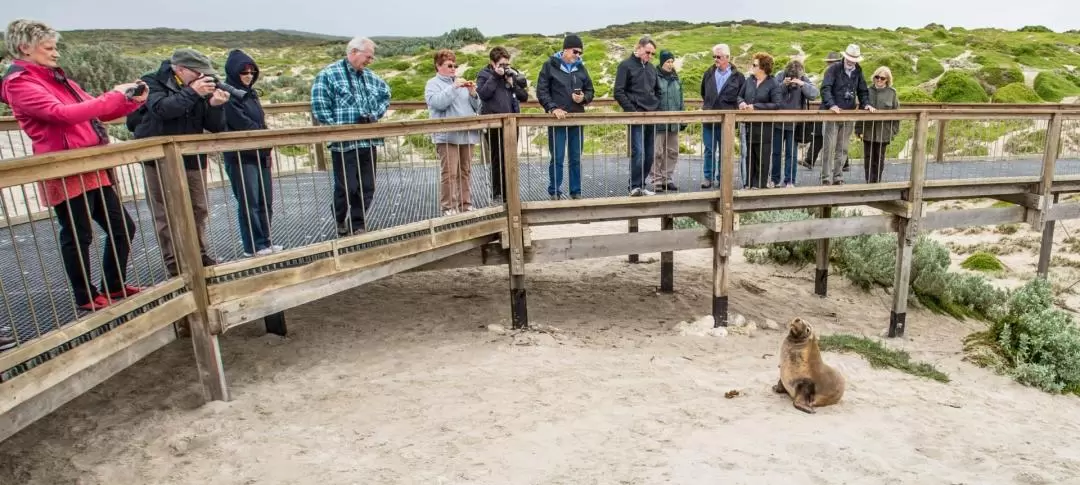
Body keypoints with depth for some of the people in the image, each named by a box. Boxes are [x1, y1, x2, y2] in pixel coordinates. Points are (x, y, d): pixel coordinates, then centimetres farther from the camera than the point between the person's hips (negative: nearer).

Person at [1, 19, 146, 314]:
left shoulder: (56, 77, 18)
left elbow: (96, 111, 20)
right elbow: (62, 113, -22)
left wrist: (133, 100, 3)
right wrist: (115, 96, -19)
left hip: (92, 168, 8)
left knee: (123, 227, 11)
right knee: (78, 237, 2)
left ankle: (114, 286, 26)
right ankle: (86, 298, 16)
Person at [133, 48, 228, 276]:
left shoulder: (200, 88, 5)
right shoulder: (152, 82, -7)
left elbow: (215, 127, 0)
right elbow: (162, 108, -28)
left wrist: (215, 105, -19)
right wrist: (192, 93, -30)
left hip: (193, 159, 5)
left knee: (198, 210, 11)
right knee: (166, 215, -1)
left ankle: (200, 254, 25)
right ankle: (174, 264, 7)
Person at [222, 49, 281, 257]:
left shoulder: (251, 93, 15)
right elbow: (242, 124, -16)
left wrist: (267, 148, 5)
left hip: (260, 154, 8)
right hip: (240, 157, -8)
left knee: (266, 201, 9)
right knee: (249, 203, -2)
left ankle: (264, 241, 19)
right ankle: (254, 246, 7)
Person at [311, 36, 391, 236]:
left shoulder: (371, 76, 13)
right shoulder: (328, 75, -6)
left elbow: (386, 95, 27)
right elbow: (320, 107, -11)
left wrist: (376, 115, 10)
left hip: (369, 142, 6)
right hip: (344, 143, -6)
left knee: (367, 187, 8)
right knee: (347, 187, 1)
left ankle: (358, 224, 23)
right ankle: (340, 220, 27)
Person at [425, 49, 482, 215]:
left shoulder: (460, 82, 21)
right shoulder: (433, 83, 3)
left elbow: (476, 107, 17)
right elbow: (437, 103, -17)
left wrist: (473, 93, -2)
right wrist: (454, 87, -18)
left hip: (467, 134, 6)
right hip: (447, 136, -6)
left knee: (465, 172, 9)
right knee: (450, 173, -10)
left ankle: (465, 204, 16)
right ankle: (449, 208, -5)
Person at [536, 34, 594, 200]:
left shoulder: (581, 68, 10)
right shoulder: (550, 66, -2)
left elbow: (590, 90, 16)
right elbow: (541, 91, -5)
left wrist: (584, 98, -6)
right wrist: (553, 108, -18)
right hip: (557, 119, -4)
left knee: (576, 158, 8)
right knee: (557, 158, -1)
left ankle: (576, 191, 17)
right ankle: (554, 192, 9)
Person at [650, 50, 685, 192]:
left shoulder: (676, 79, 15)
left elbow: (681, 100, 19)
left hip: (674, 122, 7)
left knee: (672, 151, 9)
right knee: (657, 152, -4)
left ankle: (667, 179, 18)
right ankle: (657, 180, 3)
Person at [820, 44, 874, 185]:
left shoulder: (858, 71, 11)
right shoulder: (834, 69, -6)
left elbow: (863, 91, 19)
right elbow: (825, 88, -16)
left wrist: (865, 104, 0)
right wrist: (831, 105, -30)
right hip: (833, 113, -5)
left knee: (842, 149, 8)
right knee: (830, 146, -7)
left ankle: (838, 177, 14)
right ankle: (826, 178, -3)